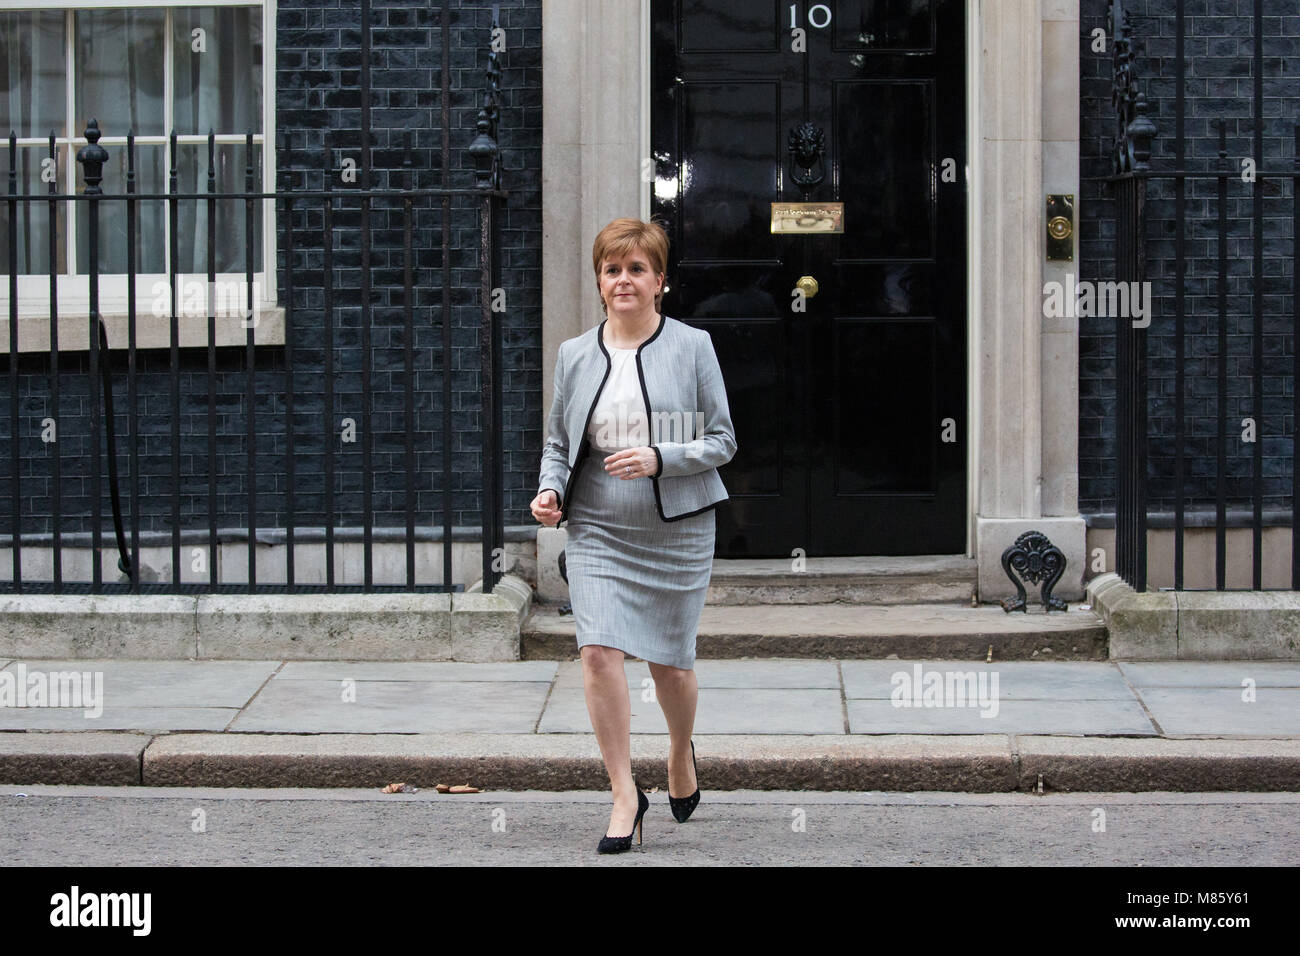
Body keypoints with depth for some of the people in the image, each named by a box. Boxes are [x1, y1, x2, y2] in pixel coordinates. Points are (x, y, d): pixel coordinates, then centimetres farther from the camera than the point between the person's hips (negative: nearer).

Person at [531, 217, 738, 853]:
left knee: (670, 661, 7)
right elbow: (557, 440, 16)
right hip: (596, 527, 2)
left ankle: (681, 753, 39)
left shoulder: (692, 347, -1)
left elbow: (722, 440, 0)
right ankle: (624, 794, -4)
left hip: (677, 530, -1)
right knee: (598, 651, -14)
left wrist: (660, 459, -16)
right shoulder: (574, 355, 7)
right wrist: (549, 489, -3)